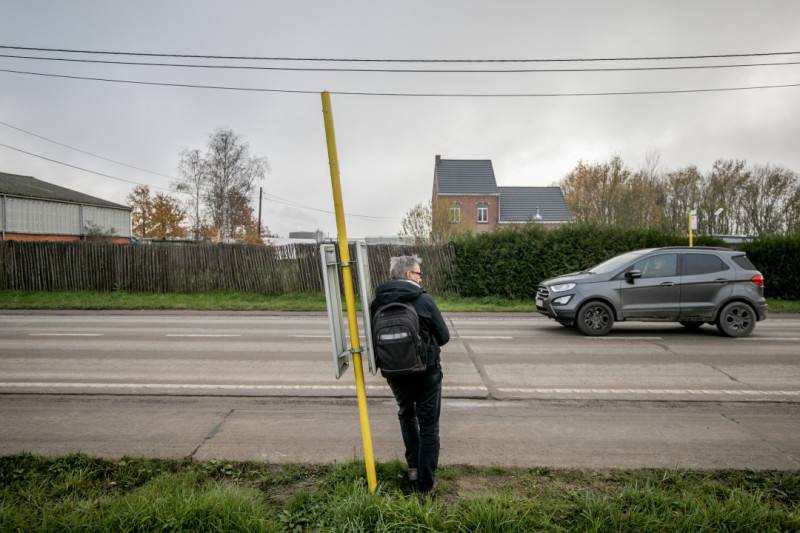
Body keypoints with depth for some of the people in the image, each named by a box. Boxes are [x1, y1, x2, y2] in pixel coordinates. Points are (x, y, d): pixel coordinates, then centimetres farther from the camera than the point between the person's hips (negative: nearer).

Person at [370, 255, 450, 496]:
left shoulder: (376, 304, -6)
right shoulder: (424, 301, -16)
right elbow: (444, 337, -8)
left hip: (396, 375, 3)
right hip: (427, 374, -3)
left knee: (406, 415, 30)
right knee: (428, 428, 11)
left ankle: (413, 466, 32)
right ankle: (426, 483, 19)